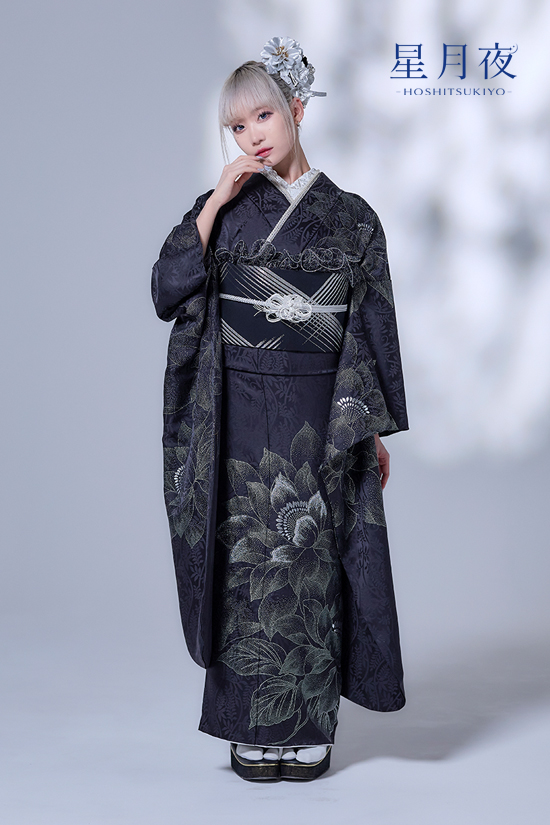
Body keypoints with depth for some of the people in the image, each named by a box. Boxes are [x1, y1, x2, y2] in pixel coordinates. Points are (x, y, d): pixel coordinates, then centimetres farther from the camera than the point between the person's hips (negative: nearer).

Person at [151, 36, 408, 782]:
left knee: (312, 559, 3)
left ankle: (308, 728, 14)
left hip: (321, 417, 0)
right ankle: (252, 728, 14)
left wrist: (377, 427, 2)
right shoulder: (224, 207, 6)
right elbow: (169, 290, -7)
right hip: (241, 414, 0)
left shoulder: (352, 217, 6)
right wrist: (215, 202, -10)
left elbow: (374, 324, 6)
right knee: (249, 559, 2)